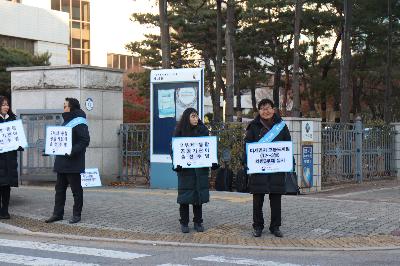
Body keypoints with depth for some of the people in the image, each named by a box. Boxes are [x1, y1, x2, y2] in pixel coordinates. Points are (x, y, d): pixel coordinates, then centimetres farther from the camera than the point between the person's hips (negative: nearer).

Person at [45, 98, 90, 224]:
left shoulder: (79, 123, -13)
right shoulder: (66, 122, 17)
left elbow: (85, 140, -21)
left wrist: (73, 151, -27)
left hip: (73, 163, -10)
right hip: (62, 163, 10)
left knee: (76, 190, 1)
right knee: (59, 188, 12)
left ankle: (76, 214, 9)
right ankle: (58, 213, 18)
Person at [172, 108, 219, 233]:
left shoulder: (203, 130, 7)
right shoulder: (180, 131, -1)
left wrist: (213, 162, -3)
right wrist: (176, 164, -16)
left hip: (200, 169, 2)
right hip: (185, 169, -2)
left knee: (199, 194, 6)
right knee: (185, 196, 1)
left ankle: (198, 222, 15)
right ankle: (184, 223, 9)